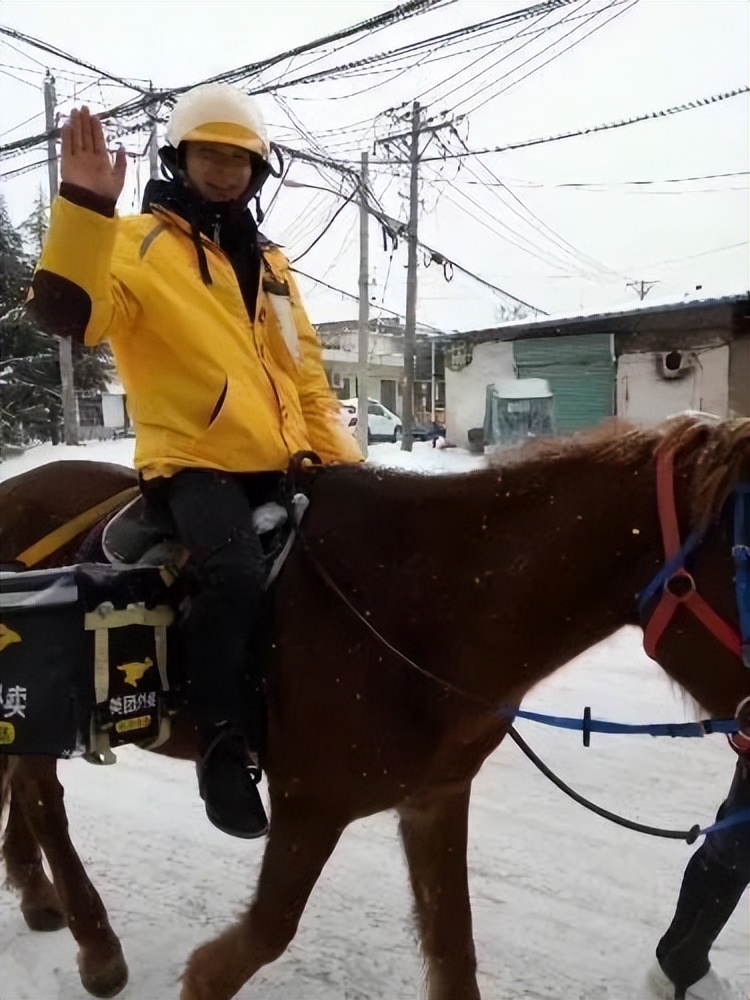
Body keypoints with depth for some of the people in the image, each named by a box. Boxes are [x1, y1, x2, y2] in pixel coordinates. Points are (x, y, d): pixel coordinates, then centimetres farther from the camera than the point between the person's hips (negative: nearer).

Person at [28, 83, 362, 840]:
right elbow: (66, 313, -17)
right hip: (195, 462, -7)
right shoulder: (136, 243, 2)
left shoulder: (268, 262, 21)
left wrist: (341, 455, 13)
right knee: (234, 575, -33)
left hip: (283, 464, 7)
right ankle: (223, 740, -14)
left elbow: (305, 369, 23)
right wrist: (84, 210, -27)